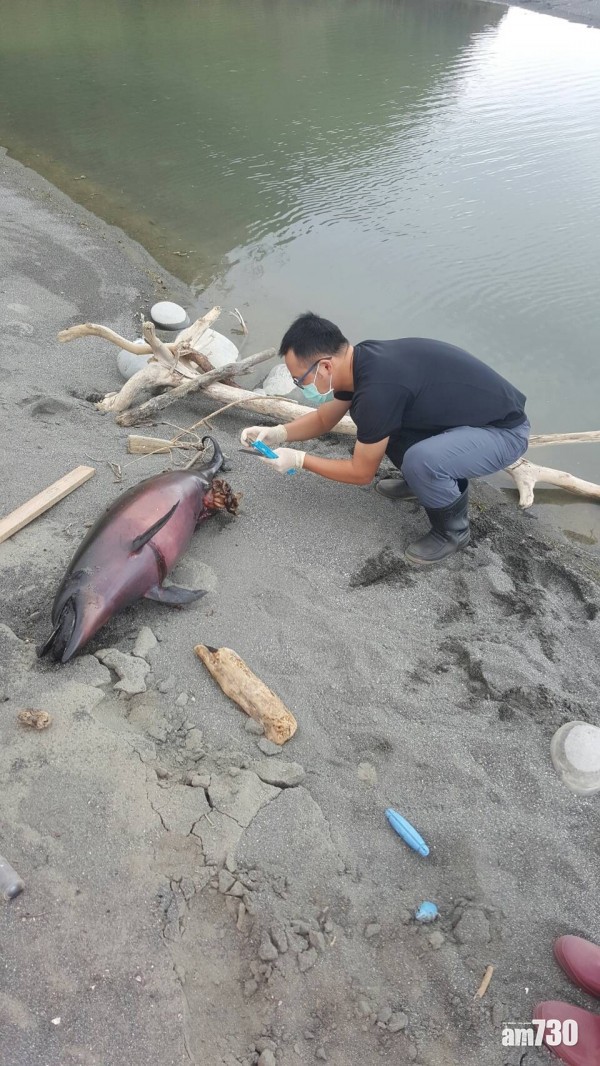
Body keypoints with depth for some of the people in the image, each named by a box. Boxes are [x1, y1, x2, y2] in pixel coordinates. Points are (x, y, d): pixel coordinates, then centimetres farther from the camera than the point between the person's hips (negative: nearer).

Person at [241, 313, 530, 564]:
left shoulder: (378, 388, -33)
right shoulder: (361, 360, -5)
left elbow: (362, 472, -19)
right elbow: (324, 419, 12)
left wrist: (298, 460, -10)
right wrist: (280, 433, -3)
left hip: (504, 429, -8)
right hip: (464, 415, 8)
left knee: (421, 461, -34)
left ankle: (452, 530, -4)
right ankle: (423, 479, 21)